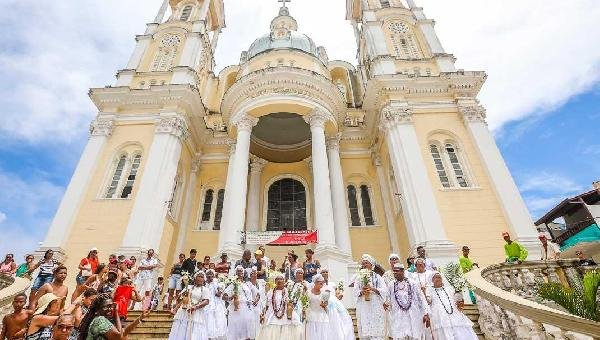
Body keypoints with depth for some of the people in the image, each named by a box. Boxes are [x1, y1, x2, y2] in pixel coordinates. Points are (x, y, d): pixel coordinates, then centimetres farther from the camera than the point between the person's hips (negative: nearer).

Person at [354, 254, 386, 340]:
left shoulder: (377, 277, 7)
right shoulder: (358, 278, 10)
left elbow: (384, 290, -3)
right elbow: (355, 292, 2)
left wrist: (373, 289, -17)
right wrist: (361, 292, -18)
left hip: (376, 307, -1)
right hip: (363, 307, 1)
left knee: (376, 330, -4)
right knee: (364, 332, 0)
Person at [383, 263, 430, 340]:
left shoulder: (412, 283, 1)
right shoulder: (391, 285, 5)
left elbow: (421, 298, 2)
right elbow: (388, 300, 11)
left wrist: (426, 313, -3)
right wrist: (386, 304, -10)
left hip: (413, 317, 0)